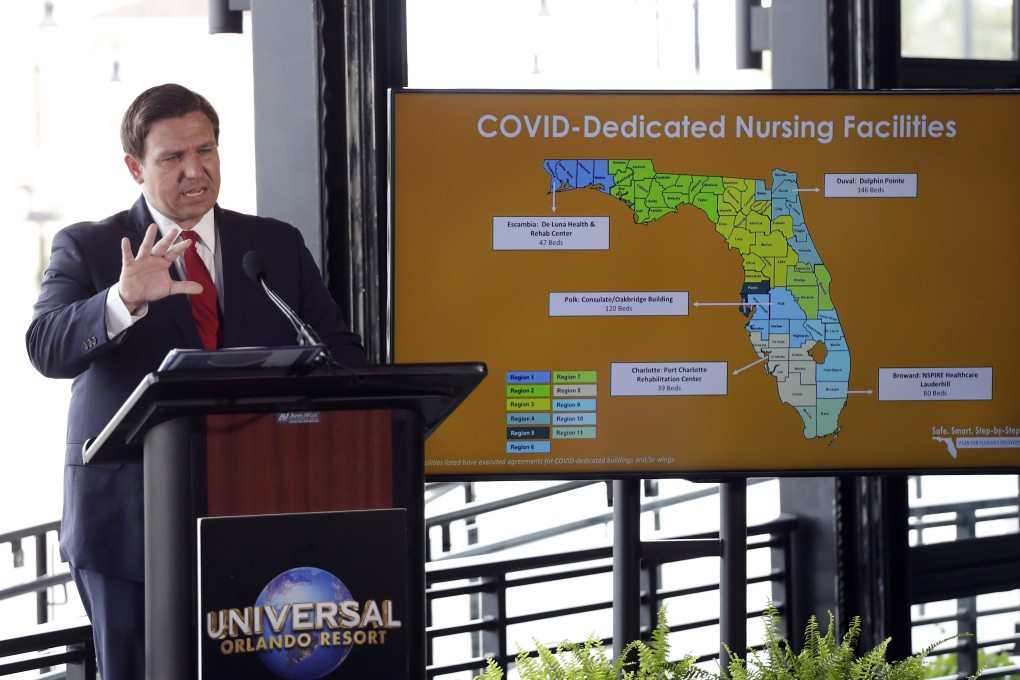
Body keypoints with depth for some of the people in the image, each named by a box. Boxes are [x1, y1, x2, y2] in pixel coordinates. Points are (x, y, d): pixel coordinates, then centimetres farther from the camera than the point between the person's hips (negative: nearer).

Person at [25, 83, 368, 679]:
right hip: (131, 519, -2)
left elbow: (343, 357, 13)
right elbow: (47, 349, -13)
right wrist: (123, 301, -32)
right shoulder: (87, 249, 3)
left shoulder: (278, 246, 13)